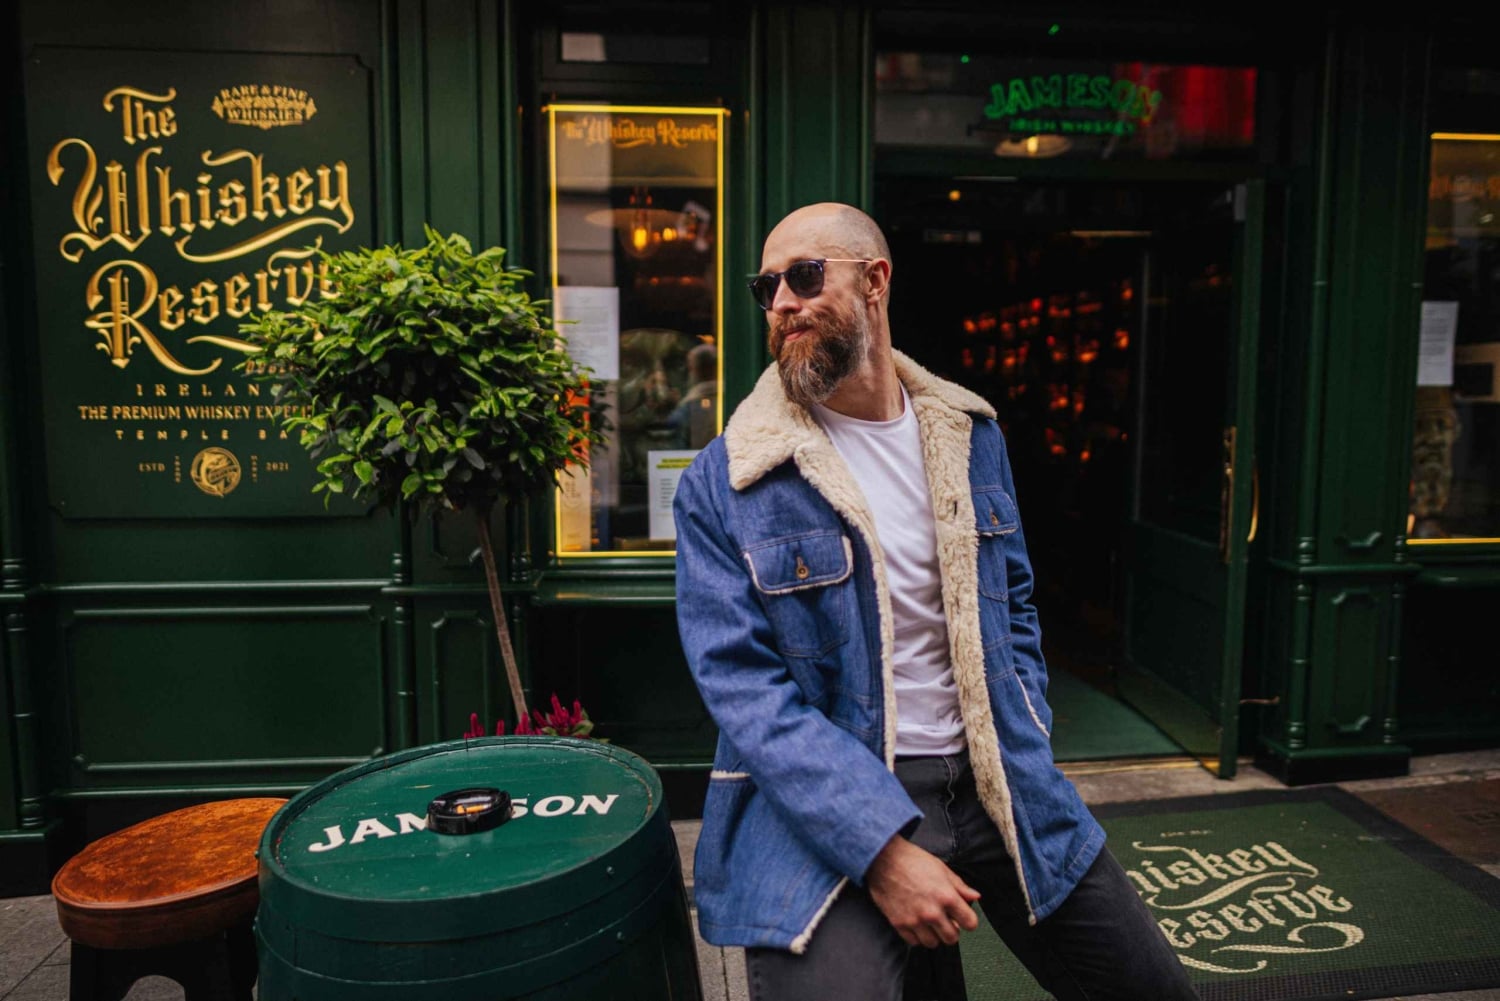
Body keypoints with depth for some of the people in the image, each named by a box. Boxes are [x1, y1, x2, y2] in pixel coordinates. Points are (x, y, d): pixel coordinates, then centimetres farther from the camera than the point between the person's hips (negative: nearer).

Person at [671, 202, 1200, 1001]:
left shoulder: (971, 436, 6)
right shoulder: (722, 484, -9)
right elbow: (744, 687, -15)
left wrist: (1026, 750, 4)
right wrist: (882, 849, -21)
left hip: (992, 785, 5)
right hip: (824, 811, -4)